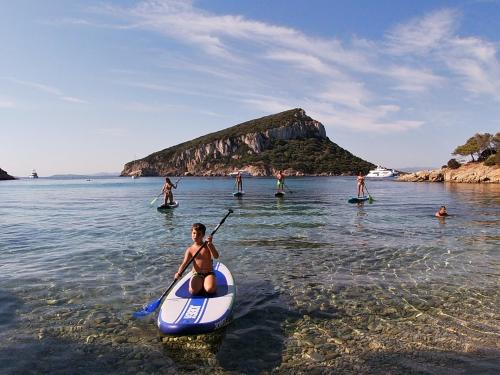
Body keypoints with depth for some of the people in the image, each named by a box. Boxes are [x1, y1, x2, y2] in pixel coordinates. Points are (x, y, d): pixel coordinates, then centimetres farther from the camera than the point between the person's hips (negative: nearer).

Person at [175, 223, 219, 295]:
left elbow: (216, 256, -16)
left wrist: (210, 244, -29)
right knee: (193, 291, -27)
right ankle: (201, 284, 5)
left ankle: (204, 284, 4)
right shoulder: (190, 250, 2)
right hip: (196, 274, 1)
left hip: (209, 273, -1)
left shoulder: (208, 246, 0)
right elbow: (184, 263, -6)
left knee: (210, 290, -29)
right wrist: (179, 273, -24)